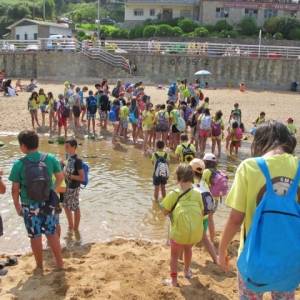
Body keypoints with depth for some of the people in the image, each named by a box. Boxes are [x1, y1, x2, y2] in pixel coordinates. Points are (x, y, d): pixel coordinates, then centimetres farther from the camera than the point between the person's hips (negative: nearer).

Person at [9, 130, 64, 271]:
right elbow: (60, 177, 2)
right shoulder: (50, 159, -11)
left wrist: (17, 205, 5)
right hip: (48, 204, 2)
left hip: (29, 206, -2)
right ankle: (59, 262, 28)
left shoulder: (19, 164, -18)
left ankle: (39, 266, 28)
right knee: (52, 234, 18)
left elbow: (15, 189, -11)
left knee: (35, 237, 14)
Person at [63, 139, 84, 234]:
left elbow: (82, 177, -22)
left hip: (74, 188, -9)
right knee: (66, 207, 18)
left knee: (75, 208, 7)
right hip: (67, 187, 9)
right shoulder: (69, 158, 4)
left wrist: (69, 176, -24)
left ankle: (76, 229, 22)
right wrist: (64, 173, 0)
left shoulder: (77, 160, -21)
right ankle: (70, 227, 35)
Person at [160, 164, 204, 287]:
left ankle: (174, 281, 25)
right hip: (196, 231, 4)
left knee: (174, 255, 19)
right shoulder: (197, 193, 4)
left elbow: (165, 211, 1)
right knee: (188, 249, 33)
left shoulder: (173, 194, -4)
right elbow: (201, 213, 8)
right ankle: (187, 271, 50)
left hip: (180, 231, -4)